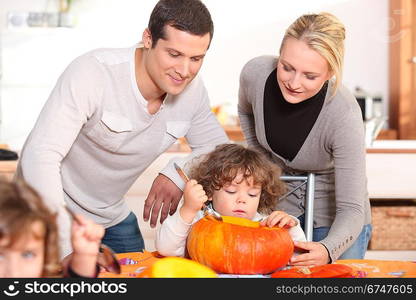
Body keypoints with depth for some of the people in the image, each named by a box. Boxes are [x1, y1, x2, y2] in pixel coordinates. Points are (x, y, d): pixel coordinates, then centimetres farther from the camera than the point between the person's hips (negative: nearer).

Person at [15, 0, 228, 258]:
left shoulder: (193, 89, -11)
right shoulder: (92, 72, -30)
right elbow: (41, 156, -37)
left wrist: (178, 174, -21)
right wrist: (68, 249, -45)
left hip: (112, 217, 6)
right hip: (48, 214, -5)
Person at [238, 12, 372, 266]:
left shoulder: (344, 115, -33)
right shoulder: (256, 73, -22)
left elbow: (351, 209, -30)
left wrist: (328, 250, -48)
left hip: (335, 219, -3)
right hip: (279, 205, 3)